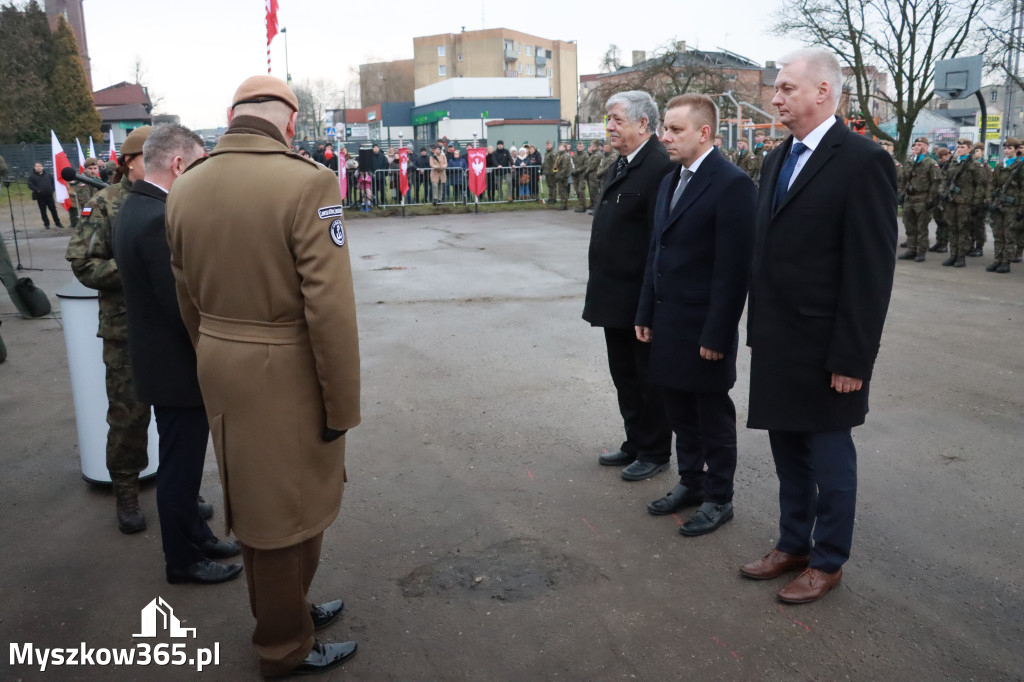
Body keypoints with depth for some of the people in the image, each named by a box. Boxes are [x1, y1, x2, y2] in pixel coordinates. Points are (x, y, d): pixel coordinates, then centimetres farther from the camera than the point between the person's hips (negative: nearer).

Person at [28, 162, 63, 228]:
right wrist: (37, 190, -19)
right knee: (43, 211, 3)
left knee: (53, 209, 6)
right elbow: (30, 185, -5)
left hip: (49, 195, 2)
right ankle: (46, 224, 12)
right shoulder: (32, 176, -1)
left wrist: (52, 189, 2)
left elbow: (53, 181, 16)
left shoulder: (47, 174, 9)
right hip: (40, 197, -2)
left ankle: (57, 222, 15)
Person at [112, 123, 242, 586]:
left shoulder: (136, 207, 7)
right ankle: (183, 560, 24)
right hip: (178, 366, -10)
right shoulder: (159, 219, -25)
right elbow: (184, 307, -25)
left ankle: (193, 534, 40)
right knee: (180, 464, 7)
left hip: (165, 360, 10)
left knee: (182, 459, 23)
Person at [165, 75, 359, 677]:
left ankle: (281, 609, 45)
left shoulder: (185, 188, 3)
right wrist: (341, 404, -13)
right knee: (291, 509, 11)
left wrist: (212, 363, 20)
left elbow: (188, 300, 10)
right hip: (287, 375, -7)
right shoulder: (307, 182, -19)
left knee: (253, 500, 23)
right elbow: (330, 308, -22)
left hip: (220, 369, 7)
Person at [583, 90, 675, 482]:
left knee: (649, 379, 6)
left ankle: (655, 453, 22)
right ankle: (635, 444, 34)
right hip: (615, 297, 9)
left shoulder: (660, 167, -18)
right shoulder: (620, 165, 13)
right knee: (624, 376, 19)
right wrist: (601, 288, 17)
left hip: (640, 298, -9)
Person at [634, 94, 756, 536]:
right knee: (679, 408, 17)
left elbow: (733, 267, -18)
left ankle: (718, 498, 23)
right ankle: (691, 482, 34)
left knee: (713, 415, 7)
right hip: (667, 322, 8)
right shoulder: (670, 181, 12)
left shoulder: (731, 184, -15)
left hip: (704, 325, -7)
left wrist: (717, 334, -19)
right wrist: (646, 313, 11)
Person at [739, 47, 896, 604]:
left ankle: (828, 562, 27)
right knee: (788, 453, 19)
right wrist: (757, 329, 12)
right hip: (776, 343, 7)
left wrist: (852, 357, -17)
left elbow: (871, 270, -16)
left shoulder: (863, 161, -13)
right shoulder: (778, 160, 11)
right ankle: (793, 545, 36)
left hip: (823, 349, -7)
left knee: (829, 459, 9)